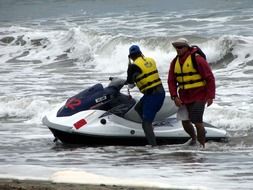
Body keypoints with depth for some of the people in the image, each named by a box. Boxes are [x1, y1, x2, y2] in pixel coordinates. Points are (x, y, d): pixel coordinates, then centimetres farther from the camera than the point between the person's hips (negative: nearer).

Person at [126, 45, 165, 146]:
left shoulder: (134, 66, -10)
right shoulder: (151, 61, 8)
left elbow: (130, 84, 0)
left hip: (151, 95, -8)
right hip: (161, 91, 8)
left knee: (146, 123, -5)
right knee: (138, 108, 27)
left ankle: (153, 145, -13)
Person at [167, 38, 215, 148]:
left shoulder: (197, 59, -13)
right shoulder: (175, 62, 6)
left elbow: (210, 78, -12)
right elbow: (171, 81, 10)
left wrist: (210, 96, -15)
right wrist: (174, 96, -4)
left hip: (198, 97, -6)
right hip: (184, 98, 6)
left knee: (197, 122, -11)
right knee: (185, 122, 9)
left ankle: (202, 145, 2)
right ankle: (193, 138, 35)